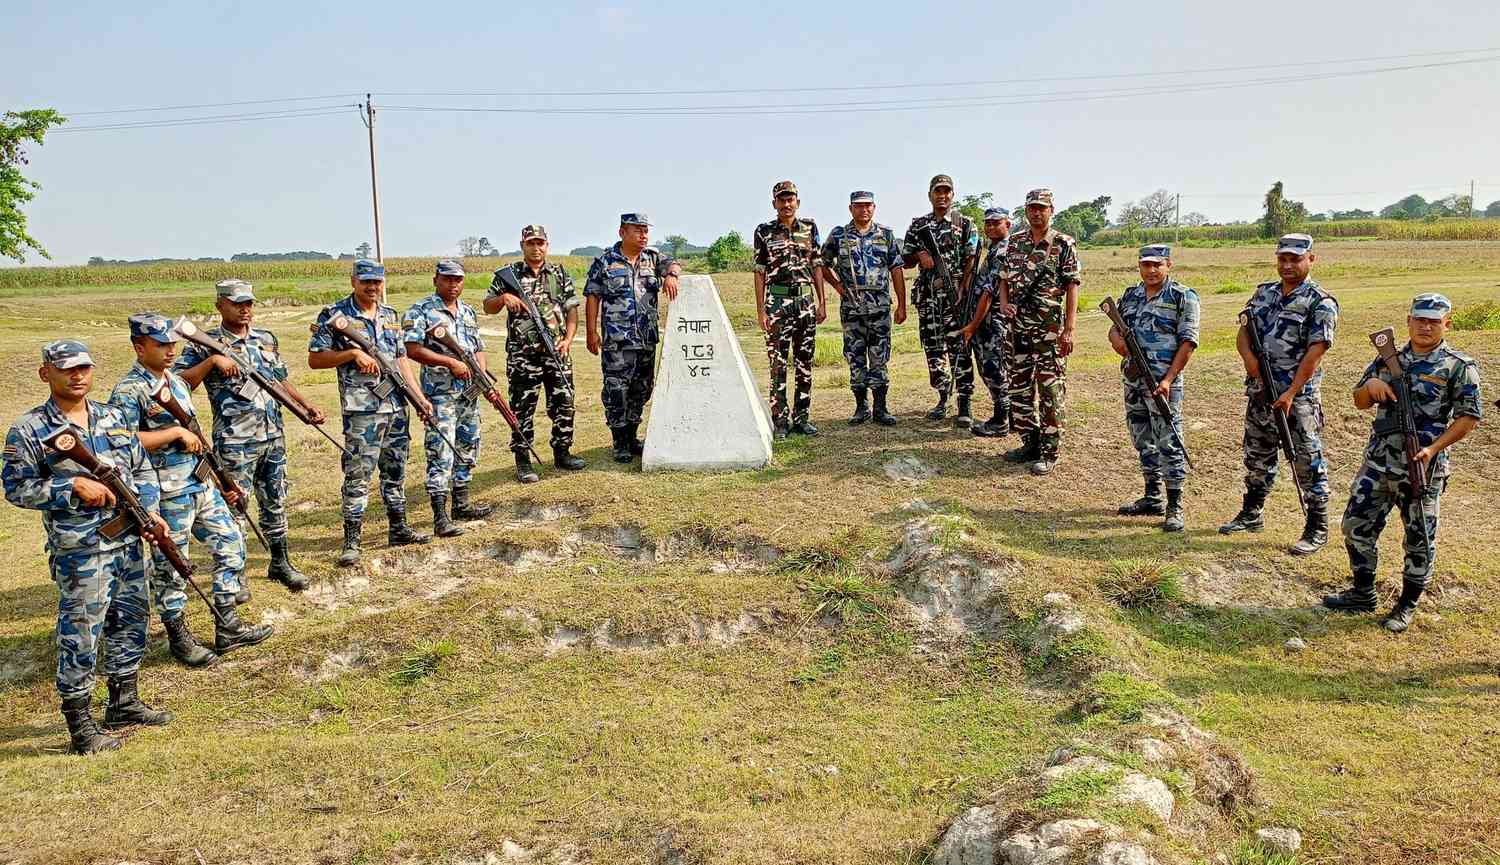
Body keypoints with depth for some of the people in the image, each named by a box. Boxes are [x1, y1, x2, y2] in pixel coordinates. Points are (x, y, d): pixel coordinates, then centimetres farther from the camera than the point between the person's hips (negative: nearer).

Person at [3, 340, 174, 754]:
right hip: (80, 552, -6)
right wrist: (74, 487, -18)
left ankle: (124, 702, 32)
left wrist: (151, 512, 2)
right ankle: (80, 725, 10)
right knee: (80, 636, -1)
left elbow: (142, 468, 15)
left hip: (129, 543, 6)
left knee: (130, 622, 16)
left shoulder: (113, 417, 10)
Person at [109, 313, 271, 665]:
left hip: (202, 486, 8)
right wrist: (175, 431, -21)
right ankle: (179, 638, 20)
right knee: (170, 568, 5)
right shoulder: (128, 392, -13)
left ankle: (227, 627, 21)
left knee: (231, 544, 10)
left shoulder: (178, 382, 12)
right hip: (167, 496, -8)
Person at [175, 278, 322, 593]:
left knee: (275, 502, 15)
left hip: (273, 437, 6)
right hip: (235, 441, -5)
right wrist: (212, 360, -25)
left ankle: (280, 563, 28)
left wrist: (307, 405, 10)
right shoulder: (205, 343, -7)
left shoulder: (267, 339, 10)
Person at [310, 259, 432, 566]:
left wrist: (421, 398, 9)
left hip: (397, 406, 6)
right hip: (361, 410, -6)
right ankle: (351, 542, 1)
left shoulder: (390, 315, 13)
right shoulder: (335, 315, -5)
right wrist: (354, 353, -19)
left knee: (396, 471, 15)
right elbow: (314, 359, -8)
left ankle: (398, 529, 27)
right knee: (358, 476, -5)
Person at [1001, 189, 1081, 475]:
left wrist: (1069, 330, -13)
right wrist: (1004, 302, -4)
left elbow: (1072, 288, -7)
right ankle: (1029, 443, 23)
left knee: (1051, 390, -3)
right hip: (1018, 326, 6)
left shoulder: (1064, 244, -5)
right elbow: (1004, 278, 17)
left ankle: (1049, 452, 3)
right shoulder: (1014, 241, 10)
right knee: (1019, 387, 11)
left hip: (1050, 329, -6)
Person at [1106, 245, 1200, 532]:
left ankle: (1174, 508, -1)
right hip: (1133, 379, 7)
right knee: (1143, 441, 14)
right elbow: (1114, 327, 19)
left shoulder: (1183, 298, -6)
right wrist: (1116, 338, -6)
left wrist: (1168, 379, -18)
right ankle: (1152, 498, 27)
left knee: (1169, 443, -6)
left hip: (1163, 382, -7)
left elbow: (1188, 342, -10)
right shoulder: (1130, 295, 12)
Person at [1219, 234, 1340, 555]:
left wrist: (1291, 393, -21)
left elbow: (1314, 353, -16)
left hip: (1299, 395, -6)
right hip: (1259, 390, 7)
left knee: (1308, 461, -1)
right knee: (1257, 455, 17)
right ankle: (1251, 514, 31)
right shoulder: (1263, 292, 11)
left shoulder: (1320, 303, -9)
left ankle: (1317, 529, 7)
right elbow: (1243, 332, 10)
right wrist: (1248, 357, -12)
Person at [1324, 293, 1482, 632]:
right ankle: (1363, 594, 24)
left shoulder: (1458, 367, -5)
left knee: (1419, 539, 5)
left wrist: (1433, 448, -17)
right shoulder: (1389, 359, 9)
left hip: (1422, 468, -5)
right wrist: (1370, 385, -8)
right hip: (1378, 462, 5)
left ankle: (1407, 605, 21)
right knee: (1357, 525, 8)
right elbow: (1360, 402, 15)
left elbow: (1469, 417, -7)